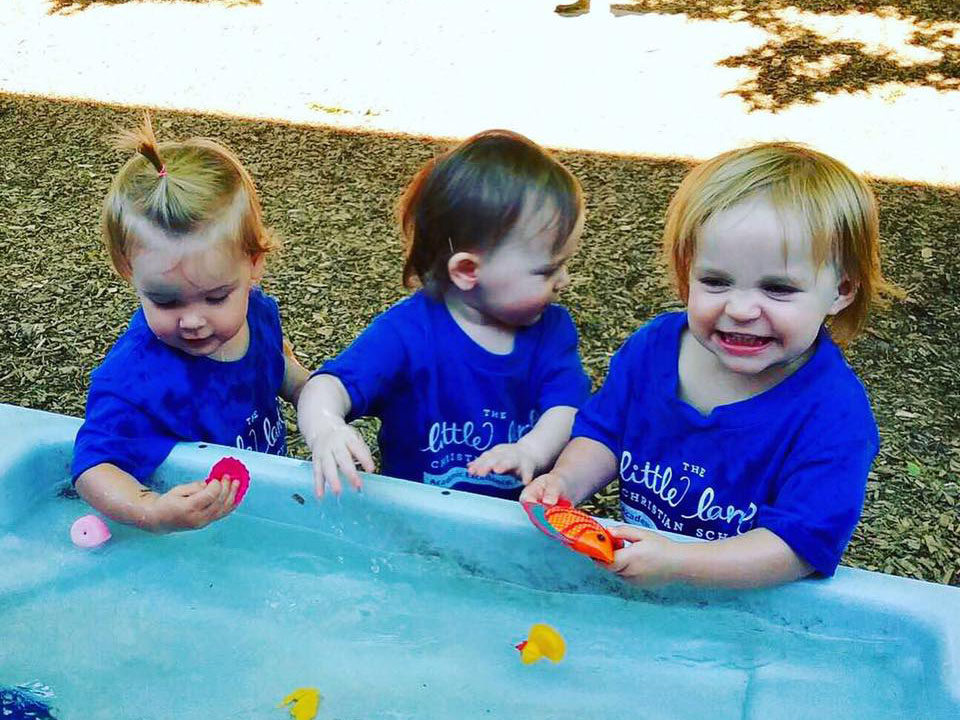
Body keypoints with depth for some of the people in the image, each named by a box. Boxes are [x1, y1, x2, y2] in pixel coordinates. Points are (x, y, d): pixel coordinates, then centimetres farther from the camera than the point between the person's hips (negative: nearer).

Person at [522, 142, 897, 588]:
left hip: (752, 607, -5)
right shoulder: (654, 345, -5)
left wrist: (678, 564, -35)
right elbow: (604, 433, 9)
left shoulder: (834, 415, -21)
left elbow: (803, 546, -25)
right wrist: (565, 481, -12)